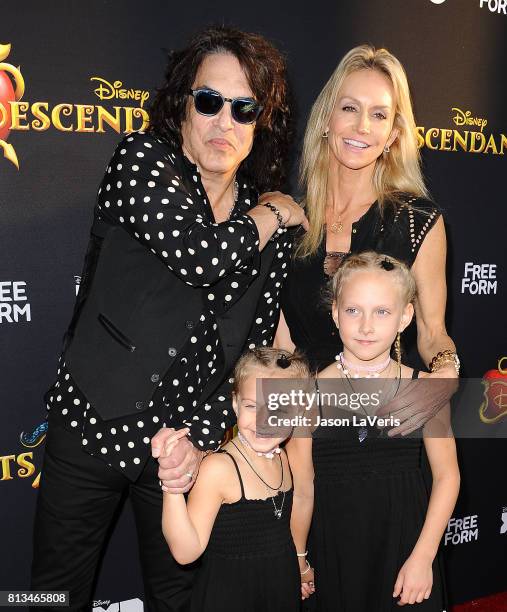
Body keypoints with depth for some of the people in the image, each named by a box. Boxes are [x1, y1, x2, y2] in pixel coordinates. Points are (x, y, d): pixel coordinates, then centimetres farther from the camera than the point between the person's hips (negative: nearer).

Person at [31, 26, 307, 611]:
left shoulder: (271, 224, 1)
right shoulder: (142, 159, -10)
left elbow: (257, 346, 1)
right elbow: (200, 255, -27)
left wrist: (203, 436, -11)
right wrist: (274, 212, -9)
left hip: (187, 440, 3)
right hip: (89, 428, -2)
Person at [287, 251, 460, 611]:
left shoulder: (424, 389, -7)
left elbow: (447, 476, -1)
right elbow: (301, 490, -6)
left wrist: (423, 557, -4)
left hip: (406, 549, 1)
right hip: (335, 556, -1)